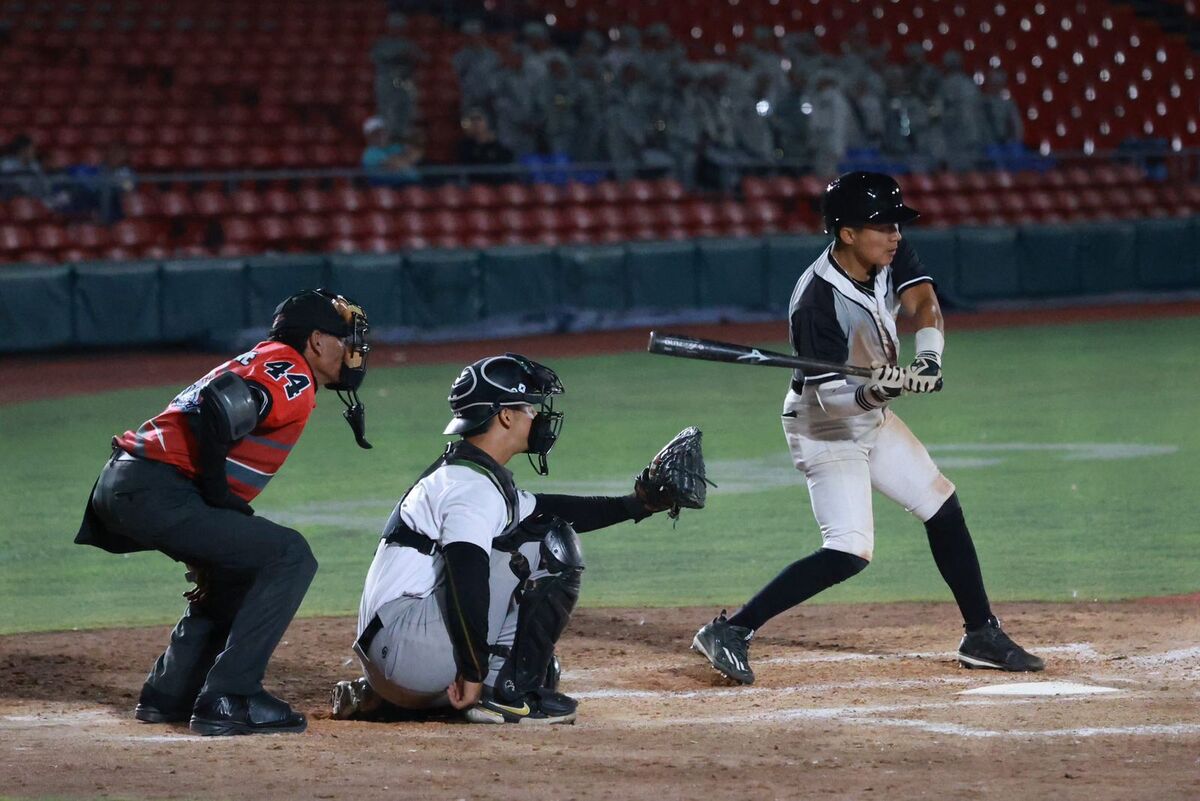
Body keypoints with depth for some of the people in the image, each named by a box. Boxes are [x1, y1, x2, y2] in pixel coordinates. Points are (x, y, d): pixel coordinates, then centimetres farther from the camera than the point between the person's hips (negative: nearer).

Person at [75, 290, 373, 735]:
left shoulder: (262, 363, 26)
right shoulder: (291, 373, -5)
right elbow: (220, 407, -23)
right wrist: (218, 496, -14)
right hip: (157, 493, -10)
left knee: (238, 572, 28)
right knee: (289, 557, -10)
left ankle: (167, 696, 26)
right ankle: (227, 699, -11)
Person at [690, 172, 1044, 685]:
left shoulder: (889, 258, -10)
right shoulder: (817, 301, -31)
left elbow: (923, 302, -20)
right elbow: (828, 396, -32)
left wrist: (927, 358, -39)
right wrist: (876, 392, -51)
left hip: (873, 418, 9)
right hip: (826, 429, -9)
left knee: (943, 508, 14)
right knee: (849, 551, -21)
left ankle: (981, 636, 27)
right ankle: (728, 632, -19)